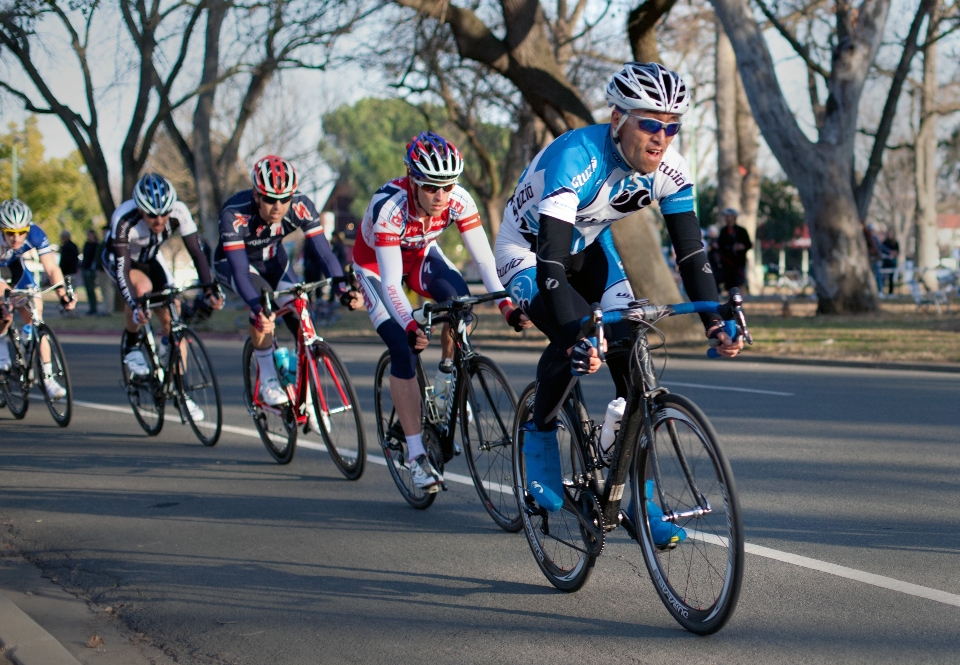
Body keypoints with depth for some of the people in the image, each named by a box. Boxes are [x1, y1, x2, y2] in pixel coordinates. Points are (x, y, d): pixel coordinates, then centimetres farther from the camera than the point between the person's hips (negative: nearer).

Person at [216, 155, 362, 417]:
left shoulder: (301, 207, -29)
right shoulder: (234, 214, -38)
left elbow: (322, 251, -33)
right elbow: (240, 270, -43)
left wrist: (342, 288, -50)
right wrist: (258, 308, -58)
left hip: (273, 259, 4)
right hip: (233, 261, -3)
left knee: (301, 321, -10)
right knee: (263, 305, -33)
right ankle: (267, 379, -15)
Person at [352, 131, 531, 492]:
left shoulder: (459, 201, -28)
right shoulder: (388, 206, -38)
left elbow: (485, 259, -28)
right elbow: (391, 282, -41)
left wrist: (507, 306, -42)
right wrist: (410, 326, -56)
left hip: (421, 255, 3)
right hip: (376, 265, -3)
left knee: (457, 296, -29)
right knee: (403, 350, -17)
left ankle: (450, 368, 0)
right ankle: (416, 455, -10)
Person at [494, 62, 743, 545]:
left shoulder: (668, 169, -19)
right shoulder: (575, 157, -37)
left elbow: (691, 251, -15)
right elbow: (550, 257, -44)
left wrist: (715, 321, -27)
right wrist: (576, 334, -55)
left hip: (589, 248, 5)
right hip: (526, 252, -5)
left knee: (630, 350, -12)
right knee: (575, 341, -31)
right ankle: (539, 434, -1)